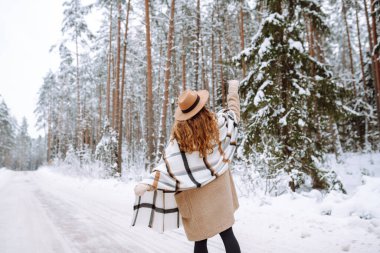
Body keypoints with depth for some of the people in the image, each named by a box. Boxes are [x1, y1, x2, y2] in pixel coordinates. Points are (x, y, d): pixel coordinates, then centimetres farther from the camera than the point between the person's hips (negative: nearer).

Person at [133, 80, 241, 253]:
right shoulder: (217, 123, -8)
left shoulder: (180, 135, -16)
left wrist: (147, 183, -24)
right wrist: (233, 90, 26)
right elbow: (233, 112, 12)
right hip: (218, 190, 3)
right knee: (227, 234, 13)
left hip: (195, 196, -2)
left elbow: (168, 166, -23)